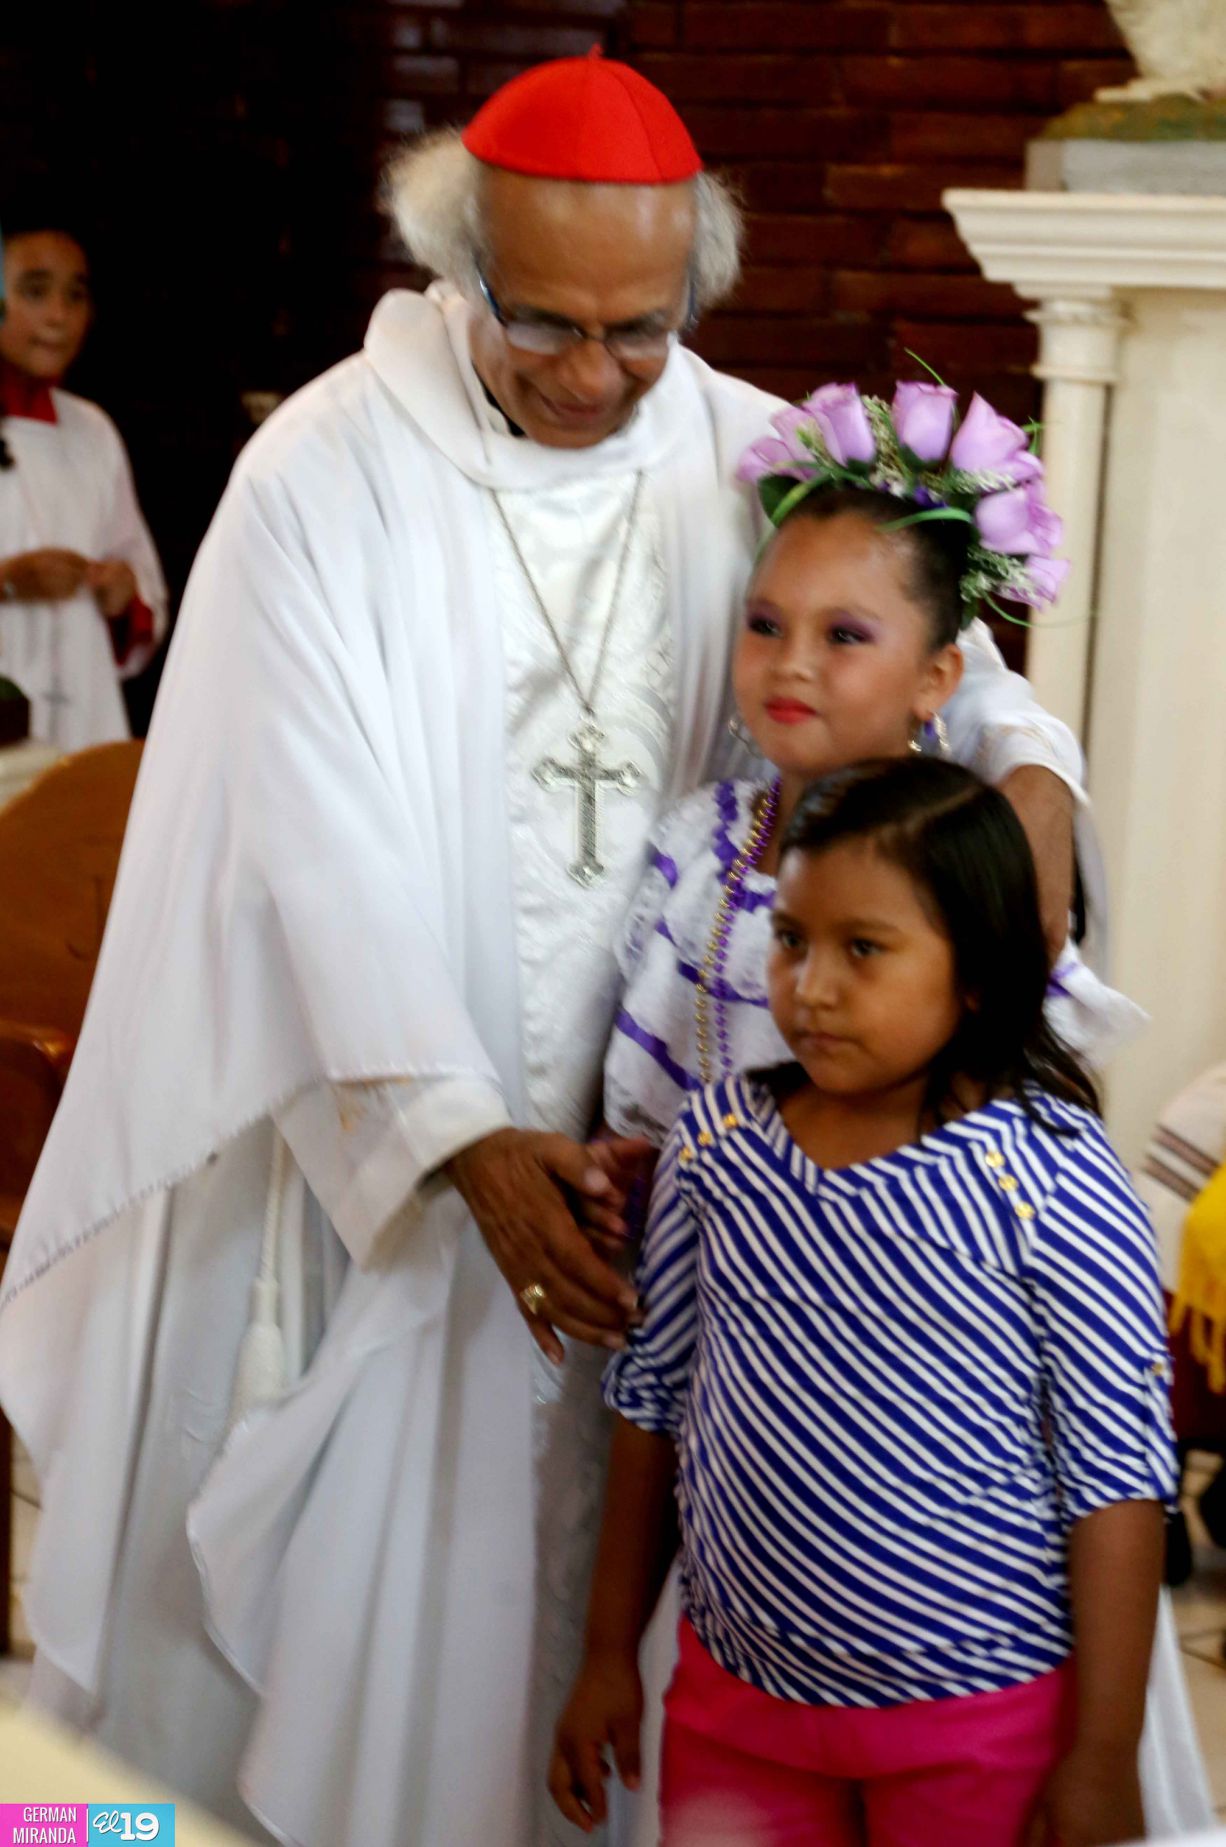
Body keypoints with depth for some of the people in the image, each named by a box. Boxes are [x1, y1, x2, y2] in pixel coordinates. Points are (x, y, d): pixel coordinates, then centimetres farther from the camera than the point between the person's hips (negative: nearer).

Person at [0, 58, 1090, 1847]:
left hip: (654, 1142, 3)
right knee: (355, 1572, 7)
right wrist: (468, 1142, -24)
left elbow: (935, 651, 7)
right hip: (370, 1147, -3)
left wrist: (1030, 776, -18)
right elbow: (326, 851, -16)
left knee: (583, 1553, 12)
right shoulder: (327, 476, -11)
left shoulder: (750, 463, 0)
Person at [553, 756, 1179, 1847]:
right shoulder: (717, 1142, -2)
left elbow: (1118, 1481, -12)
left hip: (977, 1722, -4)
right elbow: (654, 1398, 8)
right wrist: (609, 1655, 11)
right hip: (735, 1690, 4)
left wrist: (1104, 1759, -10)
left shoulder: (1052, 1184, -15)